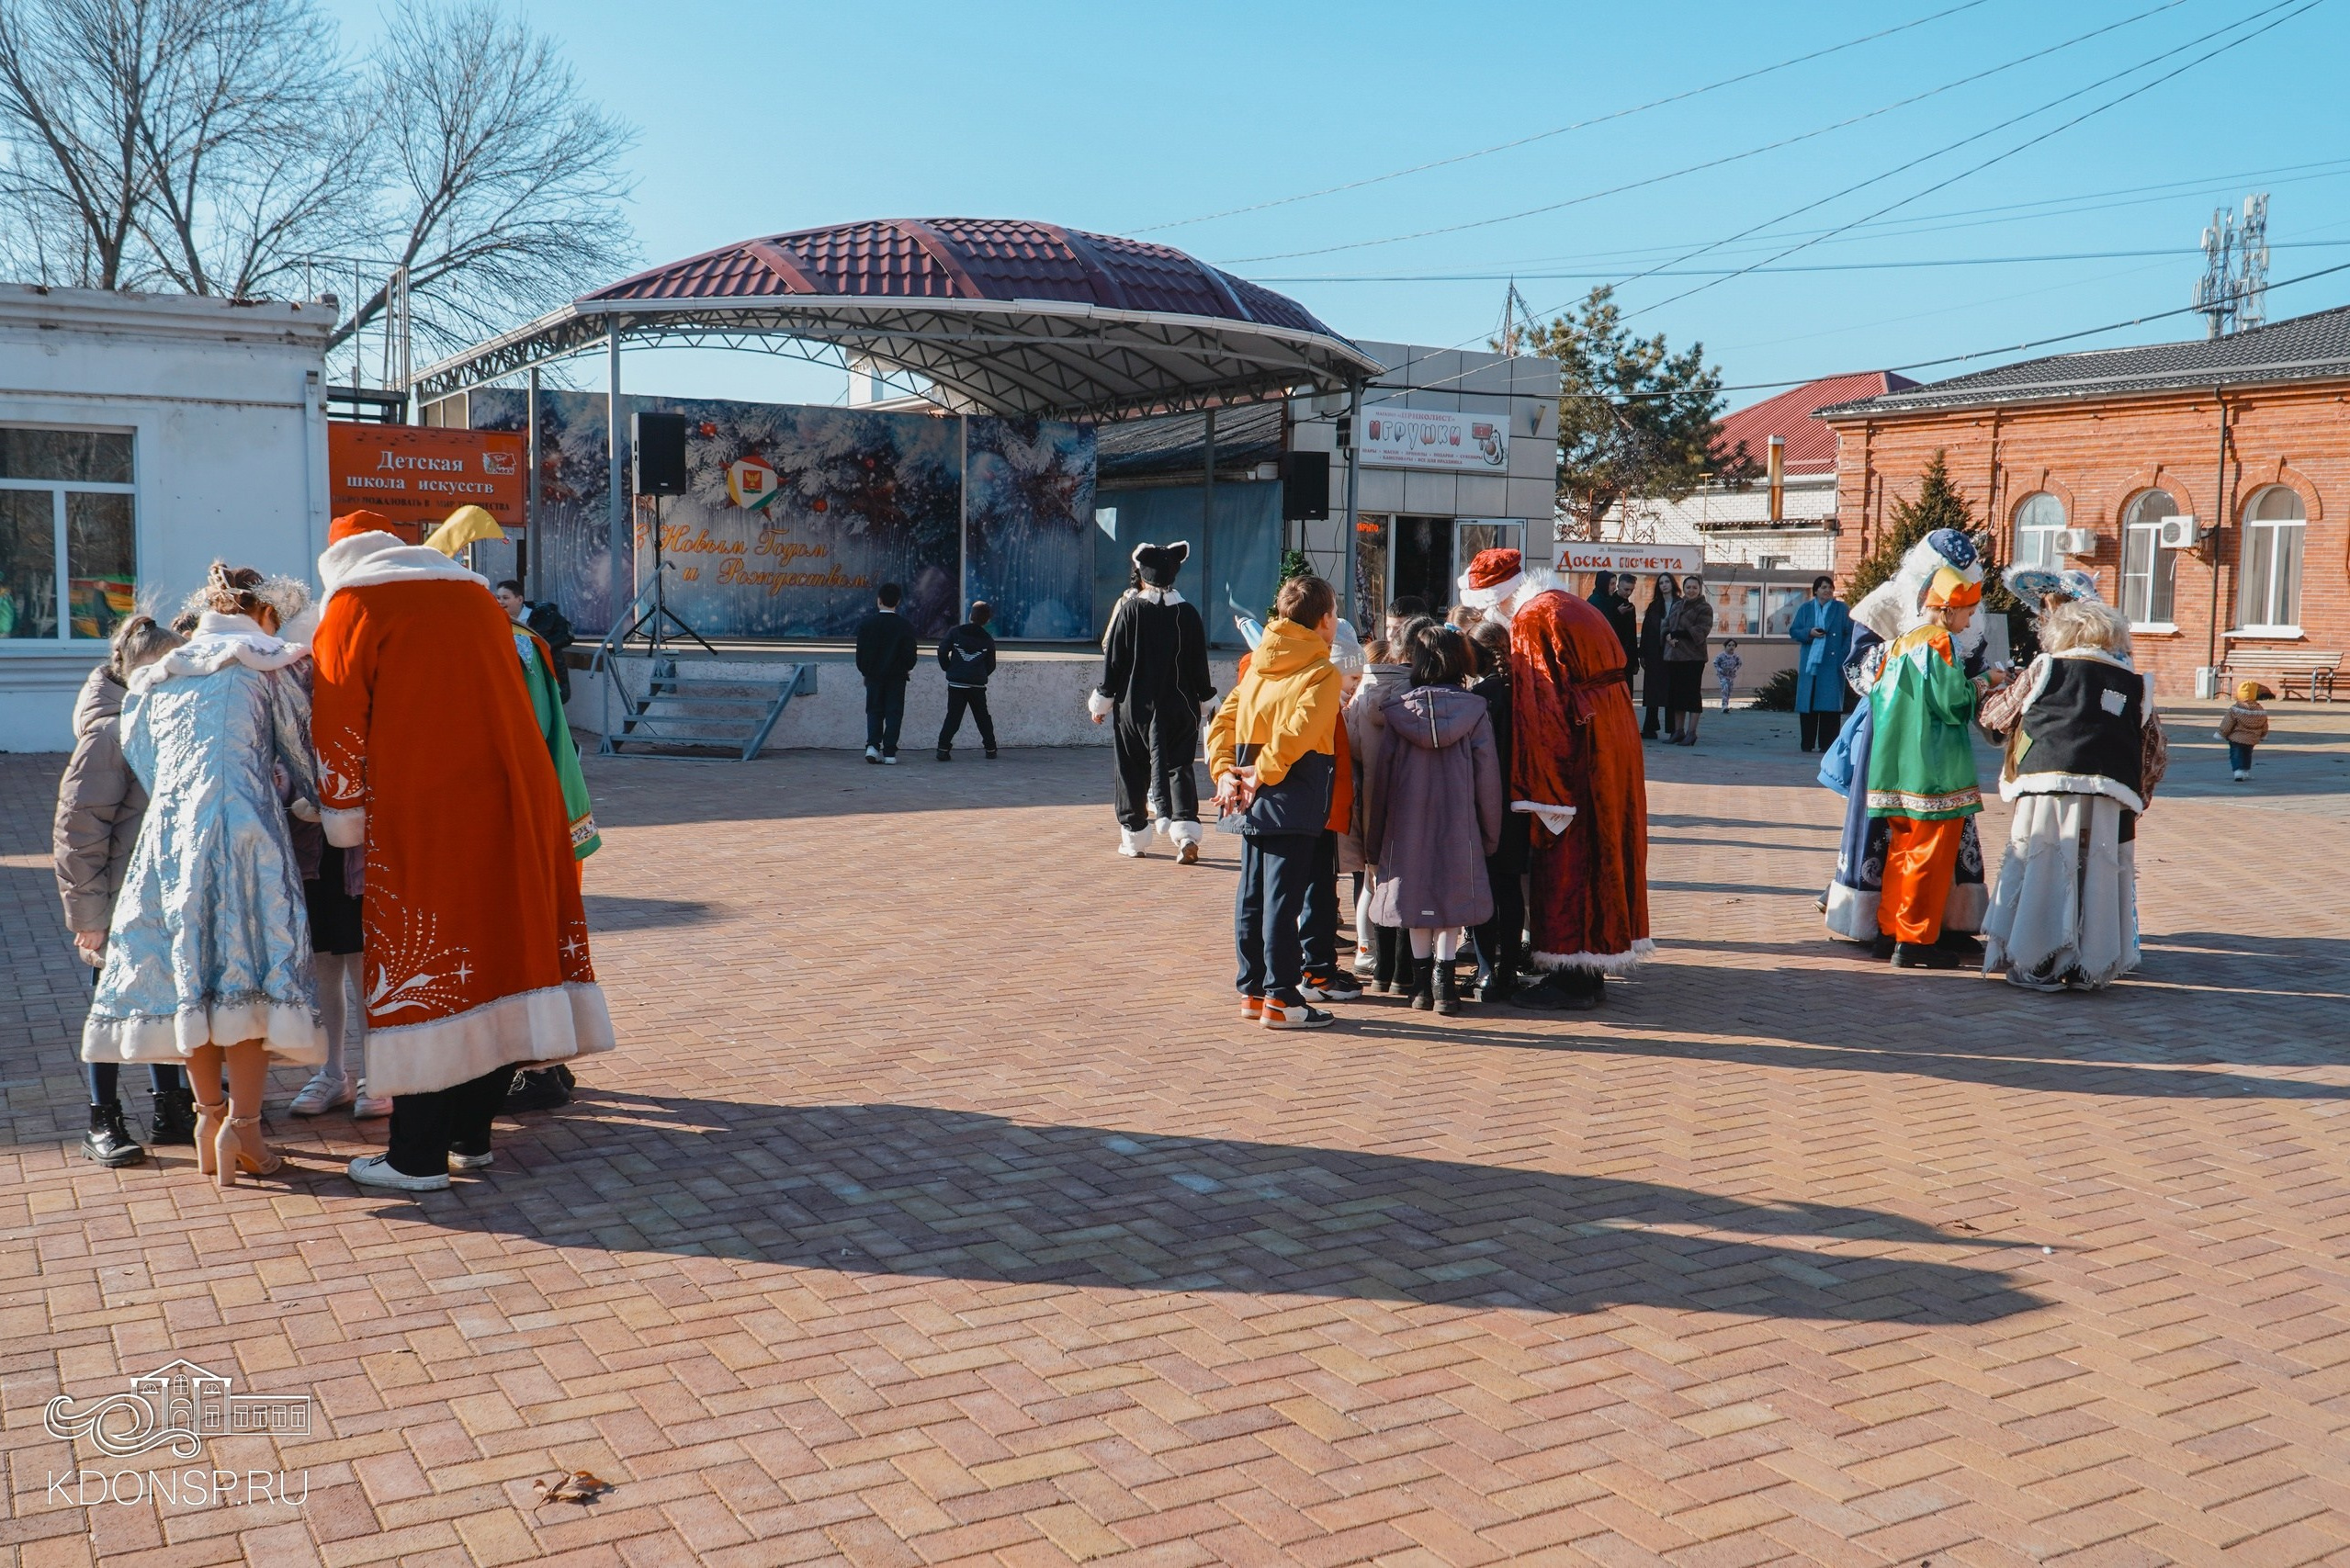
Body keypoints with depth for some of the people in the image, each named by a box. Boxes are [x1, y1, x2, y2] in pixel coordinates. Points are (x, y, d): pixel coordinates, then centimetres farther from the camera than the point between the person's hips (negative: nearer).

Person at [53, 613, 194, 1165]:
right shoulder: (111, 733, -17)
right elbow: (76, 829, -17)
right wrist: (90, 913, -17)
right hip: (122, 908, -6)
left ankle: (170, 1110, 27)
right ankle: (103, 1123, 18)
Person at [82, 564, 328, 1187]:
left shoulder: (160, 676, 21)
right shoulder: (265, 665, 7)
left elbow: (141, 759, 22)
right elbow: (300, 749, 11)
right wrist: (308, 800, 28)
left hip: (168, 832, 5)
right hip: (244, 829, -5)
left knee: (190, 971, 11)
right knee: (249, 971, -4)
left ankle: (209, 1116, 18)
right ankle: (242, 1127, -8)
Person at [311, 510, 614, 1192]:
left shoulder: (352, 609, 1)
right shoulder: (473, 593, 17)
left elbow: (339, 725, -3)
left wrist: (344, 822, 6)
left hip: (421, 819, -5)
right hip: (513, 804, 5)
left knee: (421, 967, 0)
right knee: (500, 955, 10)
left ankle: (418, 1156, 3)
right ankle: (472, 1135, 19)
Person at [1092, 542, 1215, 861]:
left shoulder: (1129, 610, -7)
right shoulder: (1188, 614, -1)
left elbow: (1113, 661, -4)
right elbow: (1199, 666, 4)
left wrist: (1101, 702, 4)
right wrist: (1208, 700, 17)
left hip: (1134, 706, -2)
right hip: (1179, 708, 2)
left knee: (1133, 771, 10)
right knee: (1178, 767, 5)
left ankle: (1133, 836, 16)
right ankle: (1185, 830, -15)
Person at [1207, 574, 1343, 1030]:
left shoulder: (1258, 665, 14)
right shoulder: (1322, 672, -7)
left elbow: (1221, 723, 7)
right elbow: (1298, 731, -22)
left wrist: (1225, 773, -1)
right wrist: (1264, 775, -17)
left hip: (1253, 799, 7)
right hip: (1293, 799, -7)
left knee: (1251, 895, 12)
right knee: (1283, 897, -5)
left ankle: (1252, 991, 19)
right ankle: (1280, 999, -2)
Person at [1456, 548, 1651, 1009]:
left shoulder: (1532, 620, -13)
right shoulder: (1570, 606, 15)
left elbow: (1541, 706, -19)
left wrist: (1538, 788, -19)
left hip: (1578, 758, -10)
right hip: (1614, 743, 10)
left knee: (1564, 863, -3)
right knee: (1598, 857, 14)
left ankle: (1571, 978, 1)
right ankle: (1591, 973, 22)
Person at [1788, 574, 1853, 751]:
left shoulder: (1841, 609, 8)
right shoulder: (1805, 608, 12)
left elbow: (1850, 634, 3)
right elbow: (1793, 631, 9)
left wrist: (1844, 656, -9)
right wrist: (1809, 633, -11)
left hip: (1833, 663, -1)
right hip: (1810, 664, 2)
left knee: (1831, 703, -6)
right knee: (1808, 703, -1)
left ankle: (1827, 744, -4)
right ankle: (1807, 744, 5)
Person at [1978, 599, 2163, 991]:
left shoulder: (2045, 669, 8)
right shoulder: (2135, 685, 17)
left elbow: (1997, 717, 15)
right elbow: (2154, 753, 17)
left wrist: (1993, 694, 36)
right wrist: (2136, 797, 26)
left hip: (2048, 787, -2)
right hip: (2108, 798, 3)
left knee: (2040, 872, 2)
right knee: (2099, 879, 8)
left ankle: (2036, 963, 1)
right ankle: (2092, 966, 10)